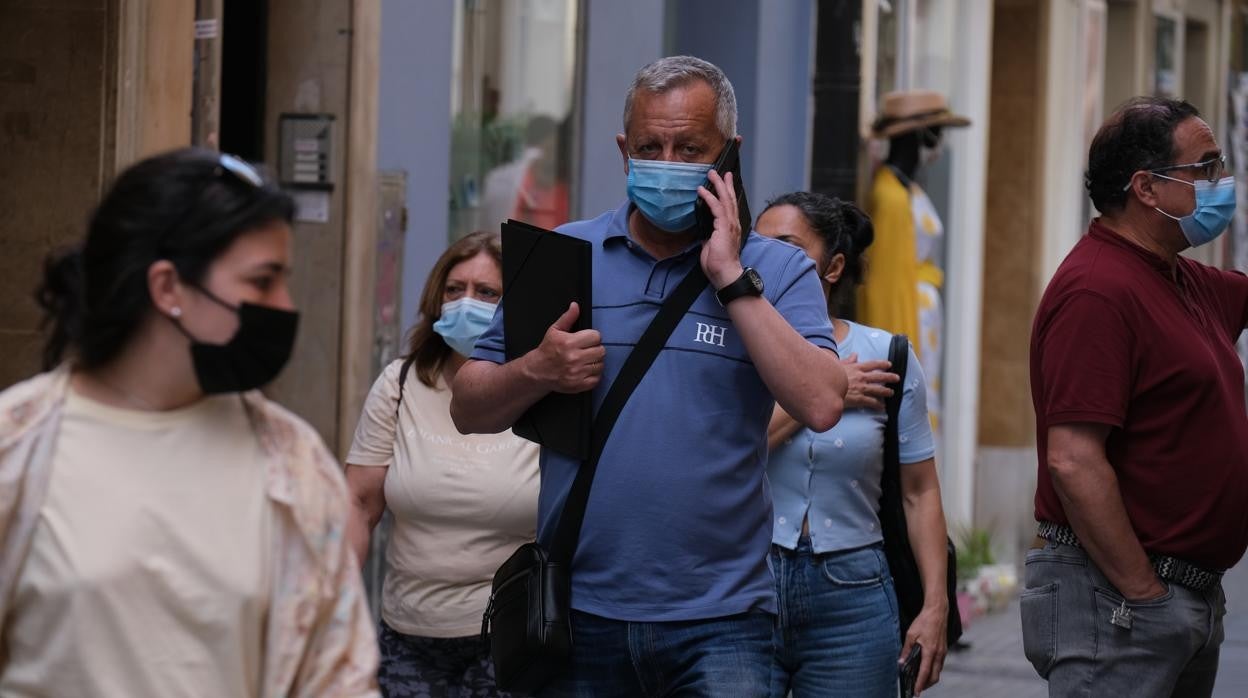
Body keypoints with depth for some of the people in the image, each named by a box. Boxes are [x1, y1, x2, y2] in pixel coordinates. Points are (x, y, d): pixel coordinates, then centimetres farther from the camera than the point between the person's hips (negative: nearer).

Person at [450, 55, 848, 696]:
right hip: (581, 613, 2)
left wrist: (731, 278, -11)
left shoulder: (777, 270, 4)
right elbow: (469, 410, 10)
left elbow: (821, 404, -13)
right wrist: (538, 371, -11)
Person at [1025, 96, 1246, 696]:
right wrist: (1143, 593, -21)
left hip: (1192, 596, 10)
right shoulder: (1099, 290, -17)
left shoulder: (1190, 284, 13)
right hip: (1115, 598, -10)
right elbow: (1072, 462, -24)